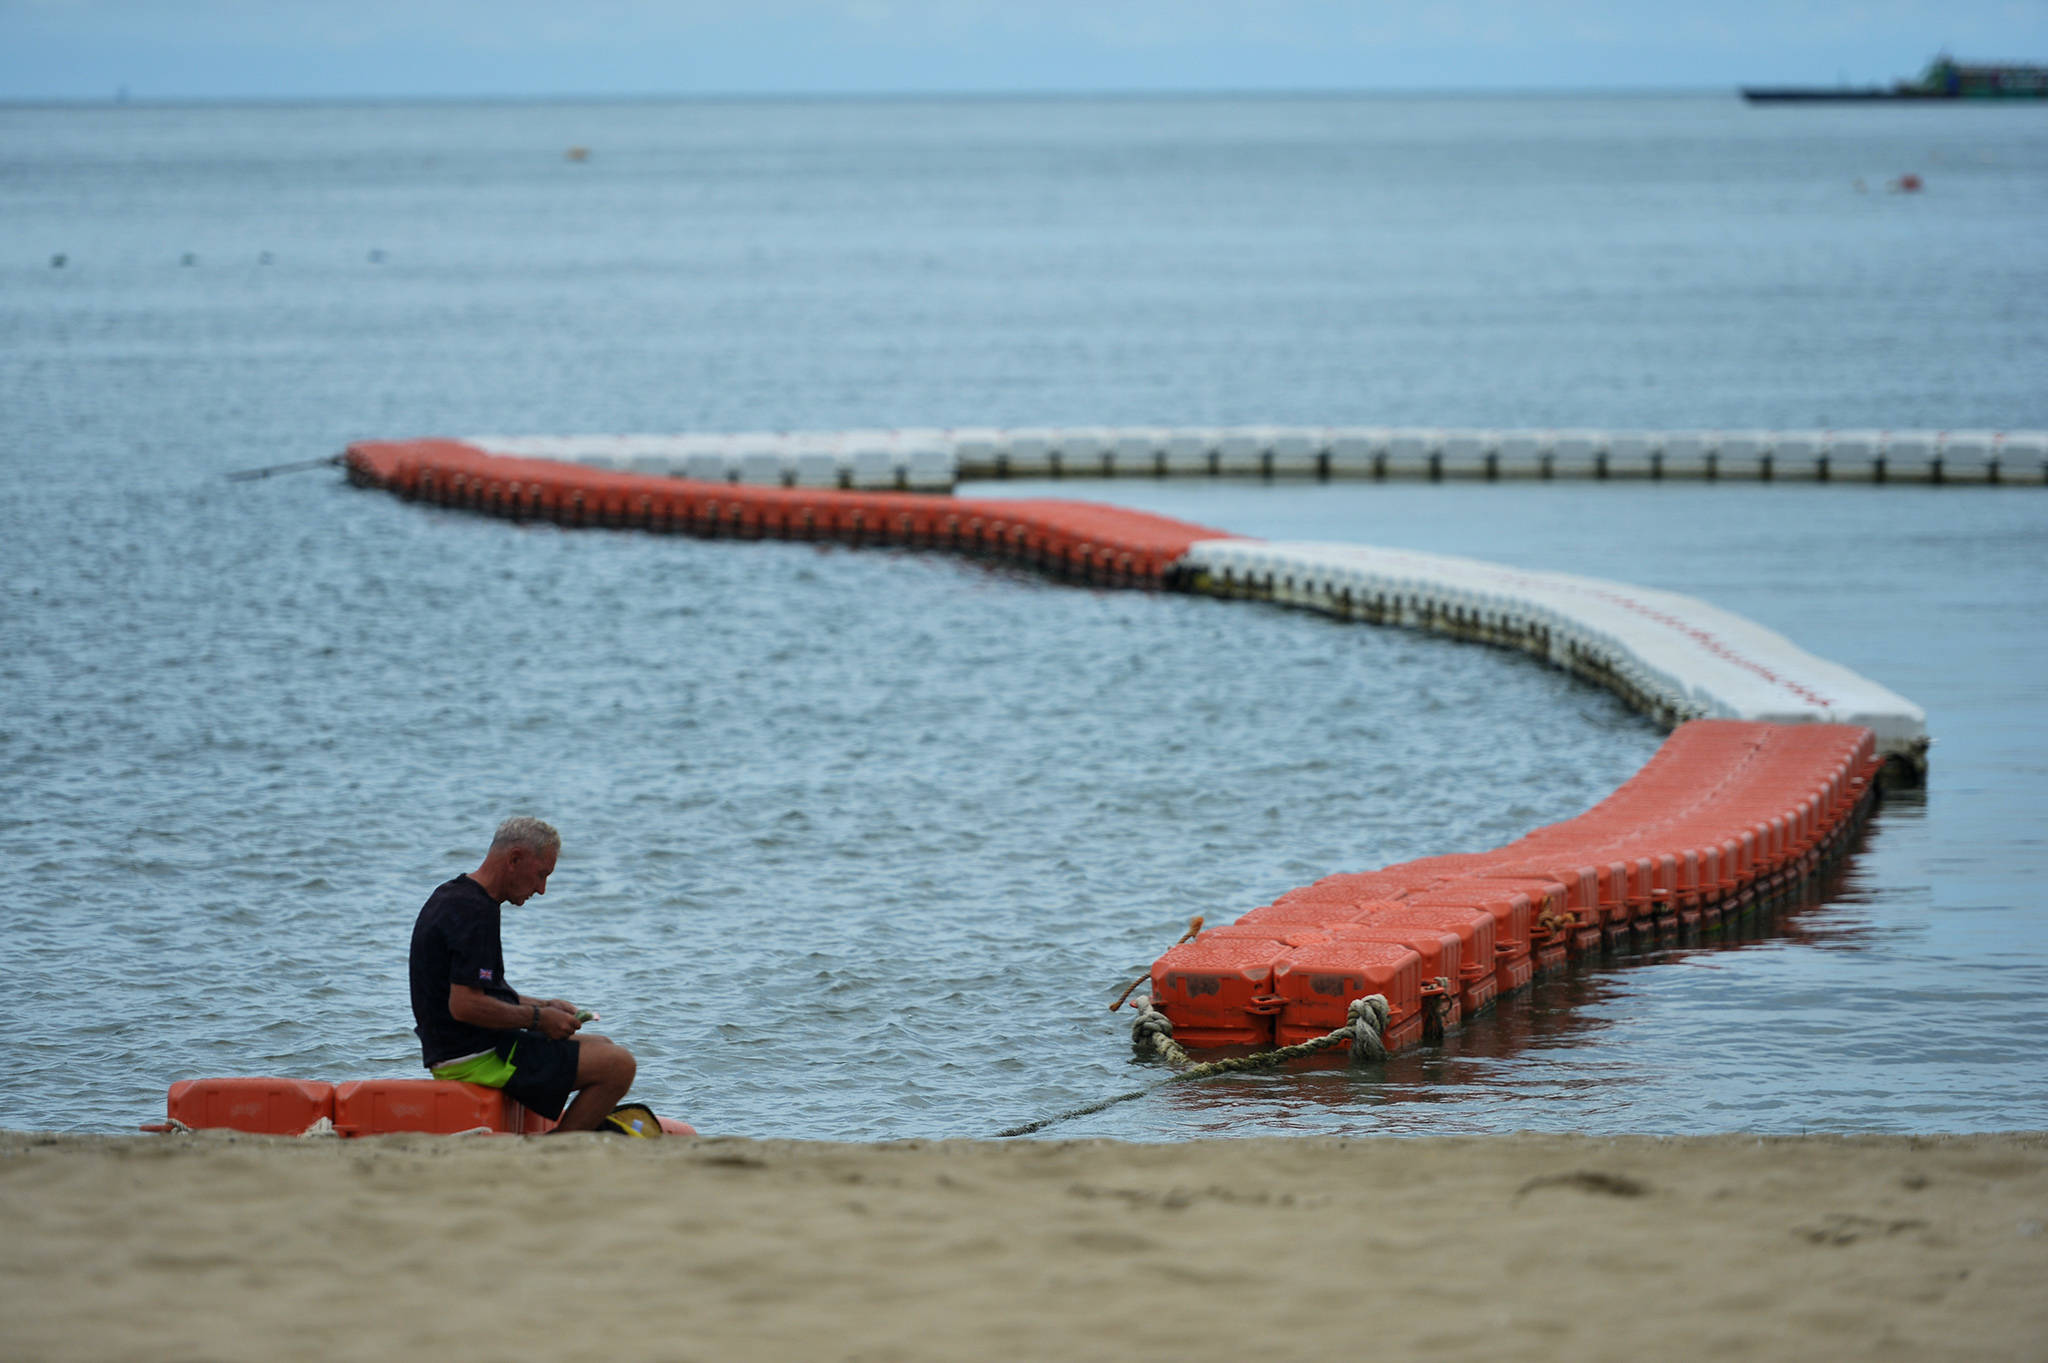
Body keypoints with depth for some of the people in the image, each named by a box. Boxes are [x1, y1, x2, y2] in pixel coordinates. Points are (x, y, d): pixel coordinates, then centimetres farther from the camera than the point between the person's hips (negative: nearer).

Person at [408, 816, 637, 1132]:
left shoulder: (451, 897, 15)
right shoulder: (473, 912, -19)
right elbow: (465, 1006, -26)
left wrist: (543, 1007, 12)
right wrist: (538, 1018, -14)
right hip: (476, 1056, -11)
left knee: (602, 1047, 24)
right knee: (618, 1065, -15)